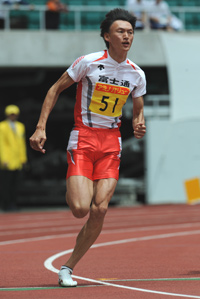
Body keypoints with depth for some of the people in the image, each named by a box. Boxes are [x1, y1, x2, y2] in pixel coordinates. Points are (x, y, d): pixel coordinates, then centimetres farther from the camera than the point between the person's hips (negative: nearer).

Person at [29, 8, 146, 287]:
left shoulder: (137, 74, 4)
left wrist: (139, 125, -7)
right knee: (80, 208, -18)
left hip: (111, 142, 3)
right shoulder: (88, 62, -9)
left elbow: (138, 110, 18)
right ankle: (72, 192, 22)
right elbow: (55, 89, 0)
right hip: (83, 138, -3)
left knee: (100, 209, -11)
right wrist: (41, 127, -8)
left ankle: (68, 267, 4)